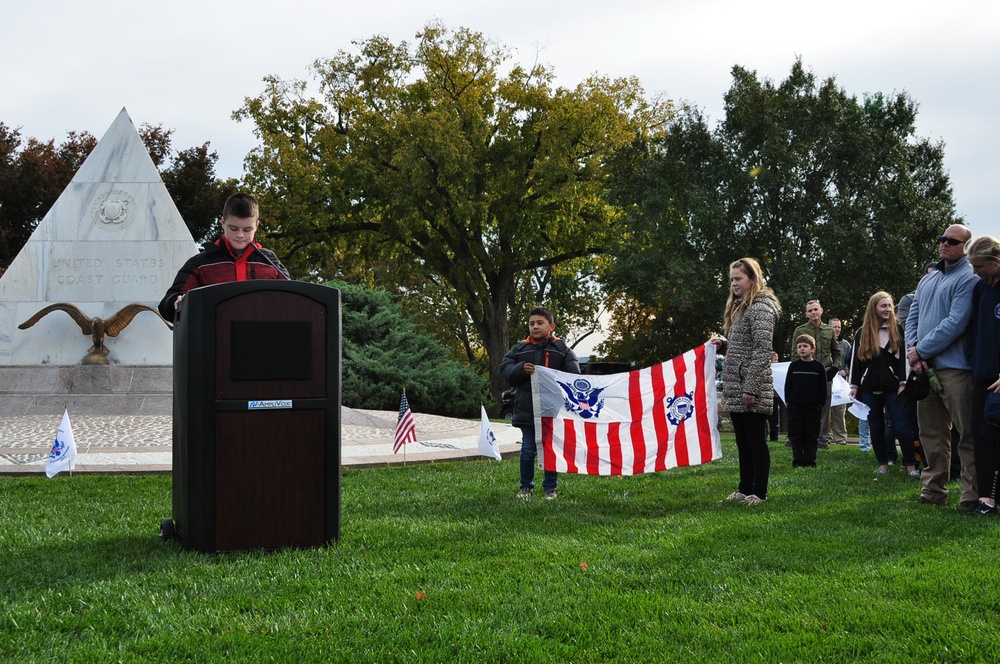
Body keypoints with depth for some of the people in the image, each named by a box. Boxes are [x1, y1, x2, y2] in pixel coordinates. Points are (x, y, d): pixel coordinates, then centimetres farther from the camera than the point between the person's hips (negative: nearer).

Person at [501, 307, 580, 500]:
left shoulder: (562, 348, 1)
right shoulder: (520, 348, 8)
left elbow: (574, 375, -5)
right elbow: (505, 368, 3)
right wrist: (521, 369, -16)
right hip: (527, 409, 1)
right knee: (528, 450, 6)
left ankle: (550, 488, 19)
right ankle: (526, 487, 19)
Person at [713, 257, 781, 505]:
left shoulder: (761, 307, -11)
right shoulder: (740, 307, 18)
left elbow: (762, 350, -18)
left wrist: (750, 389, -21)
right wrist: (723, 343, 10)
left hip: (752, 391, -9)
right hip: (736, 389, 9)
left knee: (756, 442, -2)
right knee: (743, 442, 14)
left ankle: (759, 492, 5)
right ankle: (745, 489, 21)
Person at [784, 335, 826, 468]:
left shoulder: (818, 366, 0)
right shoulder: (794, 365, 4)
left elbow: (823, 387, 4)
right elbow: (788, 384, 9)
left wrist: (821, 403, 1)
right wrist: (787, 401, 4)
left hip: (813, 407, -1)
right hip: (795, 406, 1)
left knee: (812, 435, 3)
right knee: (795, 434, 2)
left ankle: (810, 461, 9)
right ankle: (798, 461, 10)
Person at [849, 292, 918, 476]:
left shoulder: (898, 330, 3)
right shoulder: (862, 333, 8)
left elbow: (904, 357, -1)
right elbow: (856, 360, 10)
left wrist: (903, 384, -8)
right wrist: (854, 386, 5)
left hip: (892, 387, -3)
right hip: (869, 388, 3)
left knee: (901, 426, -8)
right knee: (875, 427, 7)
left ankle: (911, 466, -3)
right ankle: (883, 464, 15)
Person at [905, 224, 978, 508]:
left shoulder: (969, 279, -7)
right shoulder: (927, 280, 19)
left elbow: (955, 323, -16)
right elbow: (912, 319, 15)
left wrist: (921, 350, -11)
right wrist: (913, 352, -3)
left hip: (954, 367, -8)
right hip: (925, 367, 8)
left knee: (967, 433, -6)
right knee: (931, 432, 12)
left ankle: (973, 495, -3)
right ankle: (933, 490, 19)